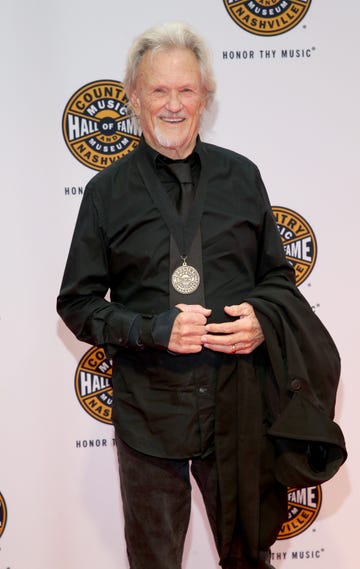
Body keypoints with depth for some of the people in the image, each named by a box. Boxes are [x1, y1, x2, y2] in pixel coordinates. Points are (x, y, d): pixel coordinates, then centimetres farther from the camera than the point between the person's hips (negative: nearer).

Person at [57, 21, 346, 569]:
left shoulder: (241, 176, 4)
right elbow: (77, 303, 0)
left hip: (239, 404, 2)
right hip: (148, 408, -1)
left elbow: (279, 276, 11)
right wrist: (153, 330, -17)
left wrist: (263, 318, -11)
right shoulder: (108, 191, -1)